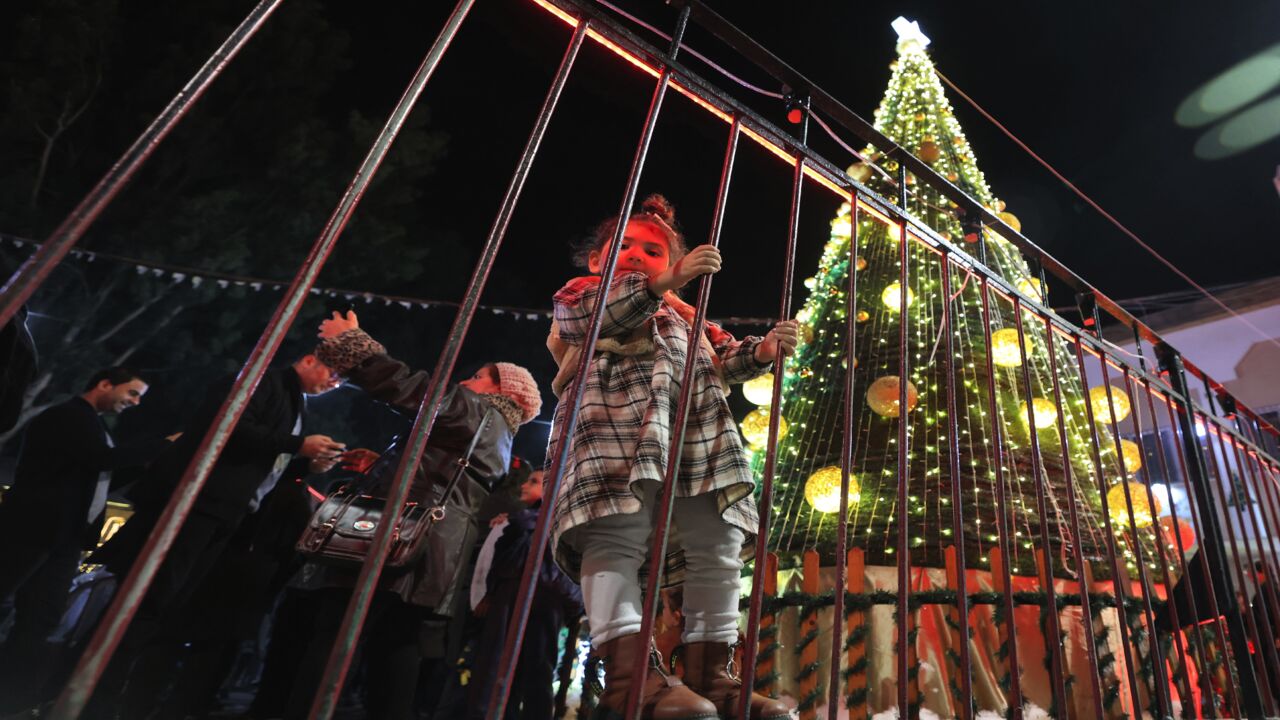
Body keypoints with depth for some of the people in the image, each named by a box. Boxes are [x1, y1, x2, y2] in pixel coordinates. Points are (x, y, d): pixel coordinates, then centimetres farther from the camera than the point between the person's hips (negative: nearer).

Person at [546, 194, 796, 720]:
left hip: (698, 435, 6)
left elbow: (723, 359, 24)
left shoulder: (684, 317, 38)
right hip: (614, 426, -5)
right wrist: (667, 281, -12)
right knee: (618, 537, -18)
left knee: (718, 546, -1)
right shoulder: (578, 293, 23)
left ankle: (709, 677, 3)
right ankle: (628, 672, -19)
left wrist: (763, 349, 3)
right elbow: (596, 312, -3)